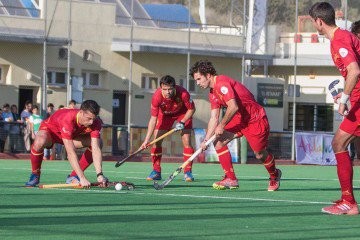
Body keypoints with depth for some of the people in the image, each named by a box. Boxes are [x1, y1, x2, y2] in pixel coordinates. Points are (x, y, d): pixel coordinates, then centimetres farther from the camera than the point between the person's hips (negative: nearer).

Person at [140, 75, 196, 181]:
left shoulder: (183, 94, -37)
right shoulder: (157, 97, -34)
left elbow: (191, 109, -17)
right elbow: (153, 118, -27)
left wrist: (182, 122, -29)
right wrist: (147, 139, -32)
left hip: (183, 114, -1)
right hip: (165, 114, 1)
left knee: (186, 141, -13)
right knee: (156, 141, -8)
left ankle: (188, 172, -4)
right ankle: (156, 172, 3)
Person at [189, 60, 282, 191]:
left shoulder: (222, 83, -22)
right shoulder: (212, 94, 9)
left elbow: (233, 107, -32)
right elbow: (214, 119, 8)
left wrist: (222, 125, -22)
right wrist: (206, 140, -1)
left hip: (256, 120, -9)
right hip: (240, 120, 9)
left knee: (260, 154, 2)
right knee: (218, 141, -5)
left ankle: (274, 175, 33)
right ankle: (230, 179, -3)